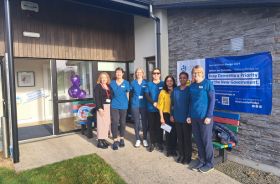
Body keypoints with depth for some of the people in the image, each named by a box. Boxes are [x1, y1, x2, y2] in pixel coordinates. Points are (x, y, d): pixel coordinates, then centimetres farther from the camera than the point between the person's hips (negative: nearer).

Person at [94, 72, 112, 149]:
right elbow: (96, 98, -10)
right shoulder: (97, 86, -2)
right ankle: (99, 141, 2)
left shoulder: (109, 86, 14)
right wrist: (99, 108, -19)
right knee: (101, 123, -5)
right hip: (102, 107, -6)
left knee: (107, 123, 7)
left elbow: (111, 97, 12)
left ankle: (104, 139, 18)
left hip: (109, 107, 6)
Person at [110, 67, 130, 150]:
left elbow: (127, 94, 8)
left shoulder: (126, 83, 2)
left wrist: (126, 103, 8)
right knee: (114, 122, -7)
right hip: (114, 106, 0)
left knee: (122, 122, 10)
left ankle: (121, 139, 26)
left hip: (123, 106, 0)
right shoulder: (112, 83, 4)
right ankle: (115, 140, 1)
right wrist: (114, 101, 7)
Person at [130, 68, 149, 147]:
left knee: (144, 122, 4)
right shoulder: (133, 83, 5)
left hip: (144, 105, 0)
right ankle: (138, 139, 19)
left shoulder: (146, 83, 3)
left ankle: (144, 139, 18)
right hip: (135, 105, 1)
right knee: (136, 123, 6)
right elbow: (130, 92, 14)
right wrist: (134, 99, 6)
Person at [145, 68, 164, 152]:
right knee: (151, 126, 5)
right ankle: (152, 142, 17)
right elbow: (146, 95, 0)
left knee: (159, 125, 3)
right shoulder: (149, 84, 8)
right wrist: (153, 103, -13)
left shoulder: (163, 84, 5)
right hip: (151, 108, 1)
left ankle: (159, 143, 16)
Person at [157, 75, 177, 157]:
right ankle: (169, 150, 25)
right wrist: (161, 117, -6)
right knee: (168, 132, 9)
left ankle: (174, 149, 24)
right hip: (166, 115, -1)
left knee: (174, 132, 7)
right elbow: (160, 106, -2)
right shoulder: (163, 92, -2)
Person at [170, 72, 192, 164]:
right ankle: (181, 154, 26)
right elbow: (172, 103, 11)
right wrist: (172, 115, 9)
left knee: (187, 138, 6)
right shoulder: (175, 90, 6)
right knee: (179, 137, 12)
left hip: (187, 118, -4)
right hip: (177, 118, 4)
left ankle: (188, 156, 19)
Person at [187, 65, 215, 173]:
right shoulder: (192, 86, 9)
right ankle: (202, 161, 28)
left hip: (205, 117, -5)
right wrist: (189, 116, 7)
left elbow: (212, 100, -8)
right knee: (198, 141, 13)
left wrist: (209, 116, -14)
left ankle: (209, 163, 20)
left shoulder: (207, 83, -6)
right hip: (194, 117, 5)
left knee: (206, 141, 4)